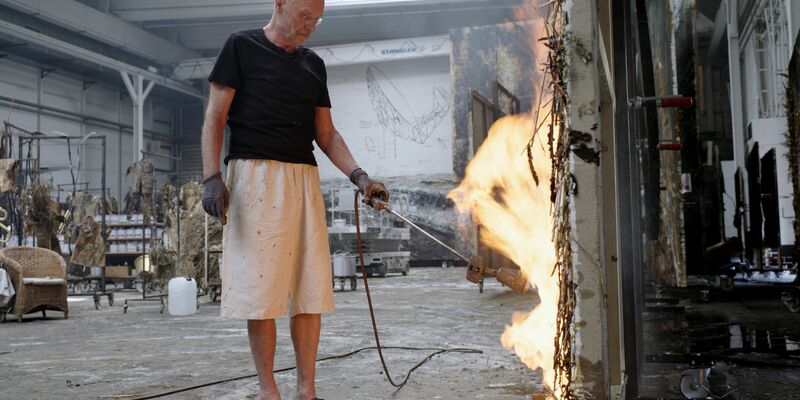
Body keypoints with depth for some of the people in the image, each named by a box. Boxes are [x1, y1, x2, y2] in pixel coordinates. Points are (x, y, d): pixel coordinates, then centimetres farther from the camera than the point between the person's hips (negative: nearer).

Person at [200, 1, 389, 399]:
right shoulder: (241, 47, 6)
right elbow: (214, 117, 1)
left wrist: (359, 176, 2)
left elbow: (326, 133, 17)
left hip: (304, 179, 5)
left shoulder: (313, 65, 19)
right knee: (260, 288, -5)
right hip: (255, 174, -4)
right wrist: (212, 177, -12)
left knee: (310, 289, 1)